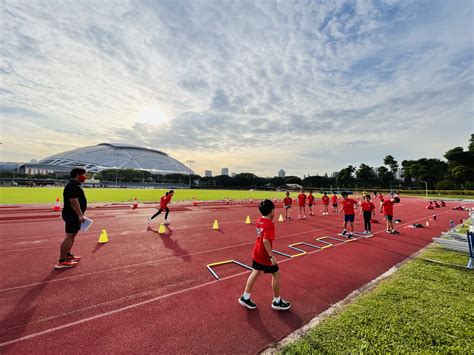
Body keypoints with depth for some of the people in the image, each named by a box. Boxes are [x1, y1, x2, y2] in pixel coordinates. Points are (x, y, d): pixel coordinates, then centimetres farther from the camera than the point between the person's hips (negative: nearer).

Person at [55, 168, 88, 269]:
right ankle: (62, 261, -3)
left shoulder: (75, 185, 16)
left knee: (72, 235, 19)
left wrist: (80, 214, 24)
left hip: (74, 215, 11)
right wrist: (80, 215, -26)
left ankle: (67, 255, 30)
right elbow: (74, 201, -25)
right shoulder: (73, 186, -18)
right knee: (69, 237, -8)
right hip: (72, 215, -11)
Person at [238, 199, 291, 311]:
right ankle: (277, 301, 28)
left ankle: (245, 297, 29)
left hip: (257, 252, 8)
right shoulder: (270, 224, -24)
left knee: (255, 273, 20)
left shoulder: (259, 220, 1)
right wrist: (272, 256, -29)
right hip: (265, 254, -8)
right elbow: (266, 240, -33)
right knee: (276, 274, 12)